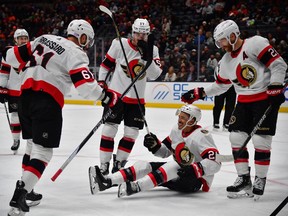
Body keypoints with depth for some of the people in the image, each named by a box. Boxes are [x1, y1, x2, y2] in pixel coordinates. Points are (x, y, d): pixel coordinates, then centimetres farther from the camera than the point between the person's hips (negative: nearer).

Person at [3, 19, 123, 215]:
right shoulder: (76, 53, -5)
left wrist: (29, 68, 34)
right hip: (47, 101, -8)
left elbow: (14, 56, 16)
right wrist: (108, 98, -6)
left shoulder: (45, 39, 15)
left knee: (33, 145, 21)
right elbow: (85, 85, -16)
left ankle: (26, 189, 23)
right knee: (43, 150, -7)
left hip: (25, 95, 8)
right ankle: (19, 196, -19)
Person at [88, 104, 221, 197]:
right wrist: (154, 145, -6)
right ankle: (106, 182, -29)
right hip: (178, 173, 8)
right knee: (146, 166, -9)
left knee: (173, 165, -35)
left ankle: (135, 187, -52)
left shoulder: (200, 136, -19)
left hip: (197, 180, -8)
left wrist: (195, 169, -38)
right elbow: (165, 152, 15)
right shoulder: (176, 130, 6)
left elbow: (215, 162, -27)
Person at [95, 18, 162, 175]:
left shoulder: (152, 50, -2)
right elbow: (106, 64, 2)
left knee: (132, 133, 5)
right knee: (109, 129, -6)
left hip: (136, 99, 3)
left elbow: (154, 75, -14)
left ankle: (119, 164, 20)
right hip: (116, 94, -3)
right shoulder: (120, 44, -8)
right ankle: (104, 166, 1)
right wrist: (101, 84, -1)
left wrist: (146, 56, -25)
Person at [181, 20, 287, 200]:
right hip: (244, 102, 8)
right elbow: (221, 85, 20)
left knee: (261, 140, -8)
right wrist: (199, 93, 12)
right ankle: (244, 178, 12)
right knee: (236, 136, 1)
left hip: (266, 99, -8)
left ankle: (260, 180, 7)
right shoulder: (226, 61, 11)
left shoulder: (255, 44, -14)